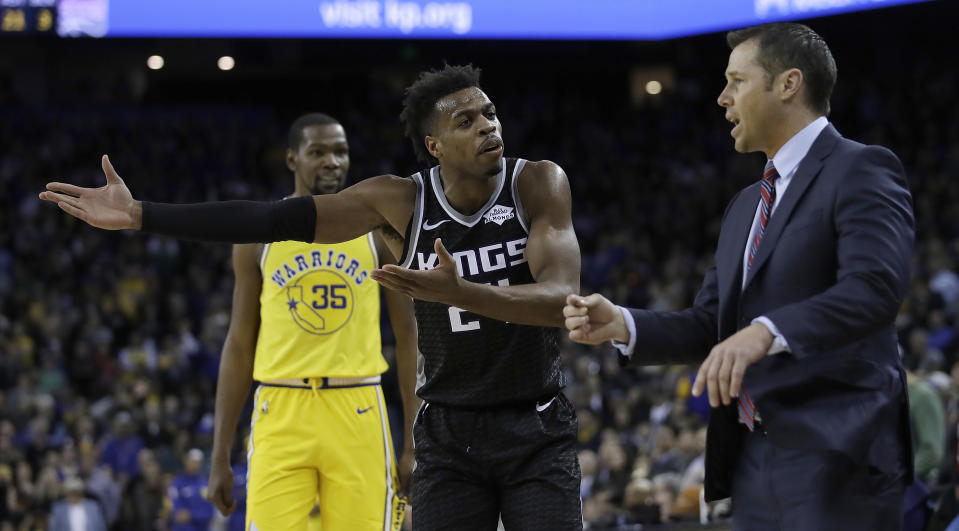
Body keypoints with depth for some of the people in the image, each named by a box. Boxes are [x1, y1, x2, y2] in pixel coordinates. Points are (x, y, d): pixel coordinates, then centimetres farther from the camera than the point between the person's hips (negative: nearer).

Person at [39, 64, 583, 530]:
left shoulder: (539, 183, -10)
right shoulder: (399, 201, -5)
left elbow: (561, 299, -22)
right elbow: (273, 219, -7)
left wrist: (457, 292, -39)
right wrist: (140, 215, -11)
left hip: (537, 434, -1)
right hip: (449, 434, 1)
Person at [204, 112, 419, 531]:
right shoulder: (257, 236, 7)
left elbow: (408, 338, 6)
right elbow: (240, 346, 10)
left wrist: (414, 443, -1)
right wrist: (220, 457, 6)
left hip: (357, 413, 0)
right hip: (281, 410, 0)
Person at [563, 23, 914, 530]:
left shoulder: (860, 172, -5)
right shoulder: (745, 206, 22)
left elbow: (874, 287, -21)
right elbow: (709, 325, 20)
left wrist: (766, 333, -34)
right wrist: (621, 324, 3)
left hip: (836, 457, -8)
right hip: (755, 463, 8)